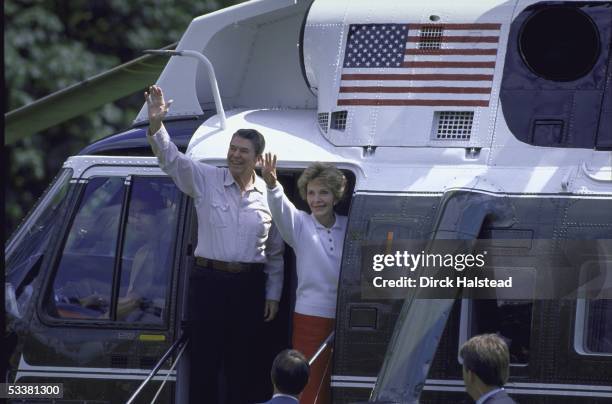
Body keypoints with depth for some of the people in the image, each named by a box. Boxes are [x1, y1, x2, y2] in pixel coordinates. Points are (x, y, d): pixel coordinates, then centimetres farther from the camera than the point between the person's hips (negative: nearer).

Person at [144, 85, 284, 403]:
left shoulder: (269, 195, 6)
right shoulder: (206, 180, 1)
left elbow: (275, 254, 12)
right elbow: (171, 158, -13)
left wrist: (273, 295, 9)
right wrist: (156, 125, -31)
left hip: (250, 285, 2)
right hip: (209, 281, -2)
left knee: (243, 364, 7)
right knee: (204, 360, -1)